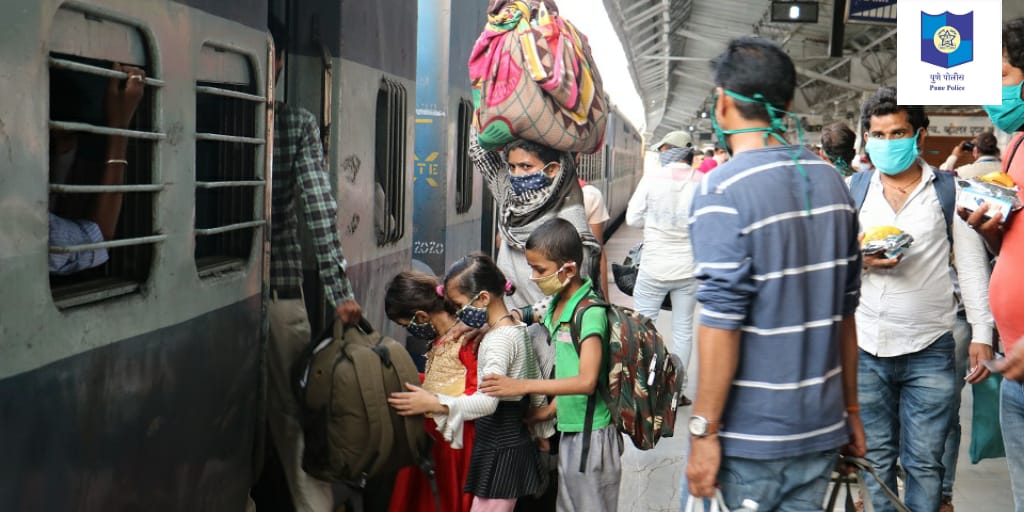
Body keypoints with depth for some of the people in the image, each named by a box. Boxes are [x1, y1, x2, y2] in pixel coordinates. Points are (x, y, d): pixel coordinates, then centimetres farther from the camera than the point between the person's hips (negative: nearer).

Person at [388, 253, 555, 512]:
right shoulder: (518, 329, 11)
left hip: (499, 448, -10)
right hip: (516, 439, 10)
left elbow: (488, 401, -32)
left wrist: (434, 404, -38)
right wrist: (542, 431, 30)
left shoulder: (500, 339, -19)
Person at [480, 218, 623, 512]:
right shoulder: (557, 305, 7)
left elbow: (586, 381, -27)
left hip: (592, 434, -9)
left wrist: (522, 386, -27)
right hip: (568, 431, 9)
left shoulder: (590, 312, -19)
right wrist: (551, 410, 5)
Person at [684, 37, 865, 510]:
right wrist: (849, 409, 18)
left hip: (749, 439, -6)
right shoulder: (830, 180, 5)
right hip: (821, 429, 6)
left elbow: (722, 323, -18)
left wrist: (704, 431, -13)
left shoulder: (723, 192, -15)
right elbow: (845, 309, 10)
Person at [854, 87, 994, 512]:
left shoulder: (949, 191, 2)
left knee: (924, 462, 4)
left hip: (929, 352, -1)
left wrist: (982, 334, -4)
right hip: (865, 348, 1)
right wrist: (860, 260, -15)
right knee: (874, 459, 9)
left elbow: (972, 267, 3)